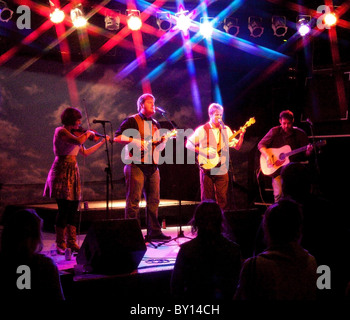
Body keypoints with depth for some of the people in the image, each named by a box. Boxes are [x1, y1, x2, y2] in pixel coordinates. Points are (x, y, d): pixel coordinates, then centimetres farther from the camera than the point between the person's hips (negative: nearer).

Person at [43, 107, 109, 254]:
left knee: (73, 209, 6)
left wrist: (102, 141, 26)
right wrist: (88, 133, -9)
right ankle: (60, 245, -1)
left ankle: (72, 242, 11)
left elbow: (85, 152, 22)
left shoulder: (74, 133, 14)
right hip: (62, 172, -8)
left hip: (73, 171, 8)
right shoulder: (61, 131, -10)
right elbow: (79, 141, -27)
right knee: (64, 208, -9)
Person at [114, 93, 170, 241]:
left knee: (153, 200, 7)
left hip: (152, 167, 7)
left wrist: (163, 141, 2)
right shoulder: (132, 121, -1)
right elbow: (117, 137, -10)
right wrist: (136, 142, -19)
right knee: (134, 200, -6)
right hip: (136, 166, -7)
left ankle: (154, 231, 14)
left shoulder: (155, 124, 20)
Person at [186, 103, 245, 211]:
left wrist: (241, 136, -10)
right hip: (207, 168, -2)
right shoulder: (202, 130, 0)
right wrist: (204, 151, -10)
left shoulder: (226, 130, 11)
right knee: (207, 199, 1)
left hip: (222, 169, 3)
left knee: (223, 198, 1)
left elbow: (237, 146, 8)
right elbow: (189, 144, 0)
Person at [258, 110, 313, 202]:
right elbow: (261, 144, 4)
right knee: (279, 194, -17)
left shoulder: (300, 134, 3)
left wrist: (308, 151, -18)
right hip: (277, 169, 0)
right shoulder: (275, 131, 3)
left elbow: (305, 154, 6)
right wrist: (267, 156, -12)